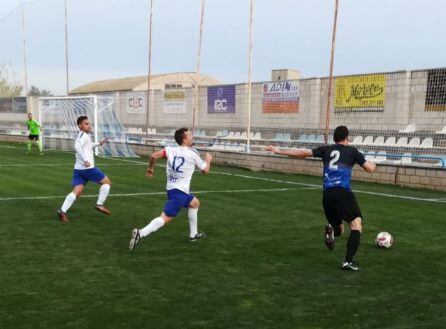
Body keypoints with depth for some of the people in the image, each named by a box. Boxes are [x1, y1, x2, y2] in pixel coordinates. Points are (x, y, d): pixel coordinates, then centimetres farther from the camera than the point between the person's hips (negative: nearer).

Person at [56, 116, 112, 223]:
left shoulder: (83, 136, 23)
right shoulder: (84, 135, -7)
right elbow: (77, 146, -27)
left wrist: (98, 144, 39)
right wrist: (85, 160, -32)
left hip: (78, 169, 9)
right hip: (87, 168, -9)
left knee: (76, 192, -1)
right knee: (107, 182, 7)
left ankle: (63, 211, -17)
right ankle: (99, 204, 6)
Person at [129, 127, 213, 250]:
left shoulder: (171, 149, 4)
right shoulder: (193, 153, -6)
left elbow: (154, 155, -8)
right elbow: (205, 170, 6)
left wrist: (150, 168, 10)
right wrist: (208, 159, 26)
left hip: (172, 188, 8)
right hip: (179, 191, -8)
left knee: (195, 203, 29)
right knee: (165, 218, -13)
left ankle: (193, 234, 35)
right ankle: (140, 233, -27)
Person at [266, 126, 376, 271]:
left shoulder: (326, 149, 17)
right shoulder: (352, 151, 11)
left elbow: (303, 153, 15)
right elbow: (370, 169, 11)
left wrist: (279, 151, 21)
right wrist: (373, 164, 36)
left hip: (327, 194, 4)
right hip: (343, 192, -4)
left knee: (339, 229, 22)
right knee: (356, 225, -3)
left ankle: (331, 229, -15)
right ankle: (348, 261, -19)